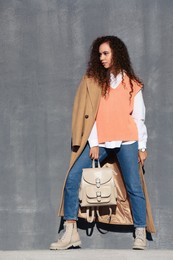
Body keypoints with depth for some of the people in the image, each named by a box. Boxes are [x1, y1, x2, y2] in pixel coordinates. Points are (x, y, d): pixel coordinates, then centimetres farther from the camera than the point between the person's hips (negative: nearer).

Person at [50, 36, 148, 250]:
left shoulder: (132, 84, 8)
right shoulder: (93, 80, 8)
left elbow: (138, 117, 9)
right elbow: (90, 113, 3)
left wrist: (142, 146, 5)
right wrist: (93, 144, -4)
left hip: (126, 142, -1)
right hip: (99, 142, 1)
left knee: (134, 187, -2)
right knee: (72, 178, -12)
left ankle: (141, 236, 8)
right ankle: (70, 233, -9)